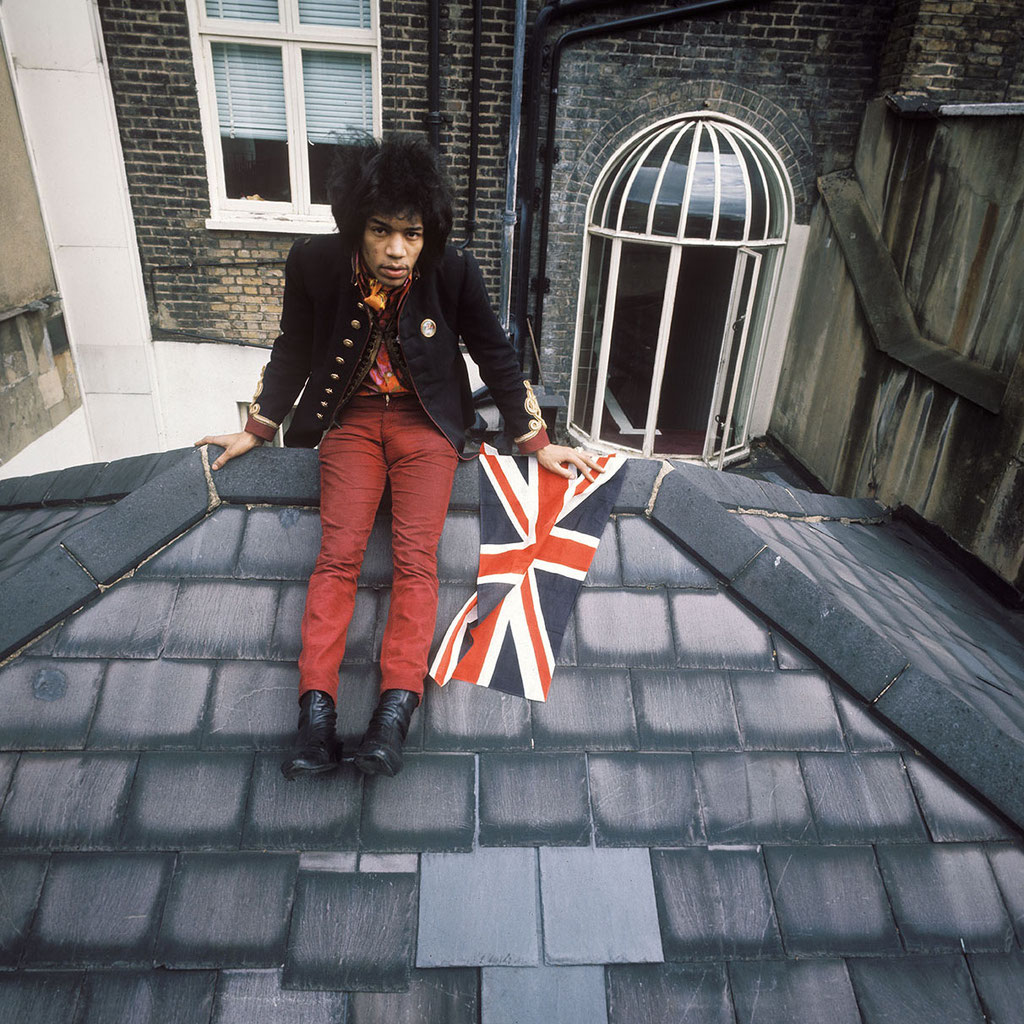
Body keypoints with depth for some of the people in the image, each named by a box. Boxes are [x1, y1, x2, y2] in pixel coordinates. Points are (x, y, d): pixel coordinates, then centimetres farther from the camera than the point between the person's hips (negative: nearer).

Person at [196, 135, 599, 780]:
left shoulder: (454, 271, -13)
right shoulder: (315, 264, -9)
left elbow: (497, 356, 0)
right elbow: (292, 351, 7)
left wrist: (537, 442, 2)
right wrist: (257, 430, 13)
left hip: (425, 422, -1)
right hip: (351, 418, 1)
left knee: (416, 557, -18)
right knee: (339, 553, -16)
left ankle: (396, 709, -20)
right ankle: (317, 710, -17)